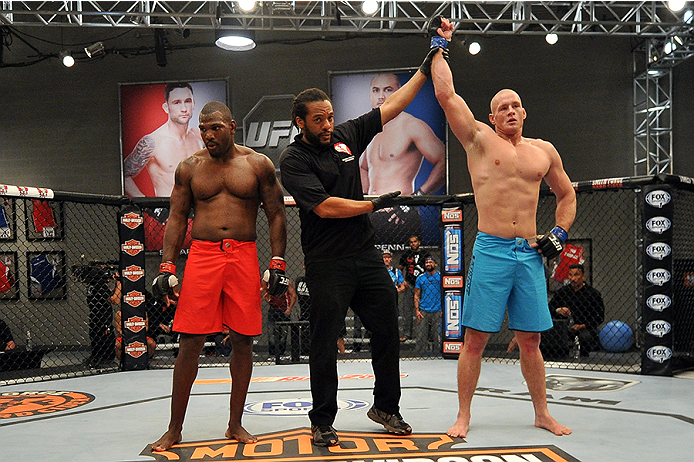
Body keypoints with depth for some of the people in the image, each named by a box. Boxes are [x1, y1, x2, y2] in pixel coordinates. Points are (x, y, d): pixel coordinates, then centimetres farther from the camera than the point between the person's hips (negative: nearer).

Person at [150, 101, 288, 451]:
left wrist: (277, 264, -1)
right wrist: (167, 268, 1)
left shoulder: (257, 164, 6)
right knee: (190, 342, -3)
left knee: (243, 340, 3)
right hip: (202, 255, 0)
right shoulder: (189, 168, 9)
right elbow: (177, 219, 10)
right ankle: (174, 429, 9)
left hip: (244, 256, 0)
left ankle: (235, 425, 17)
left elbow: (276, 216, 7)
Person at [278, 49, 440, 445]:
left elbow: (392, 107, 14)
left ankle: (386, 407, 28)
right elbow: (325, 207, -16)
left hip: (367, 255, 6)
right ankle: (322, 422, 16)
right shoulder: (294, 160, -6)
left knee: (387, 331, 10)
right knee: (325, 343, 1)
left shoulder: (346, 135, 9)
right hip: (327, 264, -5)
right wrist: (376, 204, -9)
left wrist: (425, 71, 13)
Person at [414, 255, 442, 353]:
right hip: (424, 311, 2)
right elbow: (417, 295, 11)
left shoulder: (441, 277, 4)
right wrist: (417, 310, 1)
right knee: (421, 337, -1)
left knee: (437, 337, 1)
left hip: (437, 311, -1)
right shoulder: (420, 278, 10)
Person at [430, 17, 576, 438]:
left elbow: (567, 193, 27)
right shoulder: (480, 140, 4)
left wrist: (561, 231, 11)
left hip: (531, 253, 3)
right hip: (490, 250, -3)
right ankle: (463, 416, 10)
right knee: (476, 339, -2)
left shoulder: (544, 150, 15)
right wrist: (441, 46, 5)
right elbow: (446, 94, -3)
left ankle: (542, 413, 24)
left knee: (530, 340, 10)